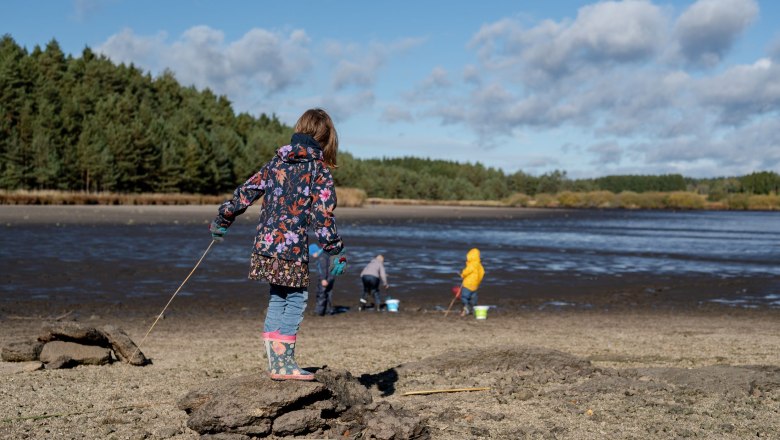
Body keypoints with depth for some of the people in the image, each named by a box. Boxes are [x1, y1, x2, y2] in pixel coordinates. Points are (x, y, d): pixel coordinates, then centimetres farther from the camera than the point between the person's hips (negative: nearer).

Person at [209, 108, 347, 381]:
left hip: (266, 243, 6)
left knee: (277, 300, 14)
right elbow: (323, 214, -11)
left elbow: (247, 192, 15)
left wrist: (222, 220, 25)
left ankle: (276, 363, 15)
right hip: (293, 248, -6)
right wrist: (336, 251, -8)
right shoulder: (319, 169, -5)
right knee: (296, 299, 3)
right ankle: (285, 363, 0)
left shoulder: (277, 162, 11)